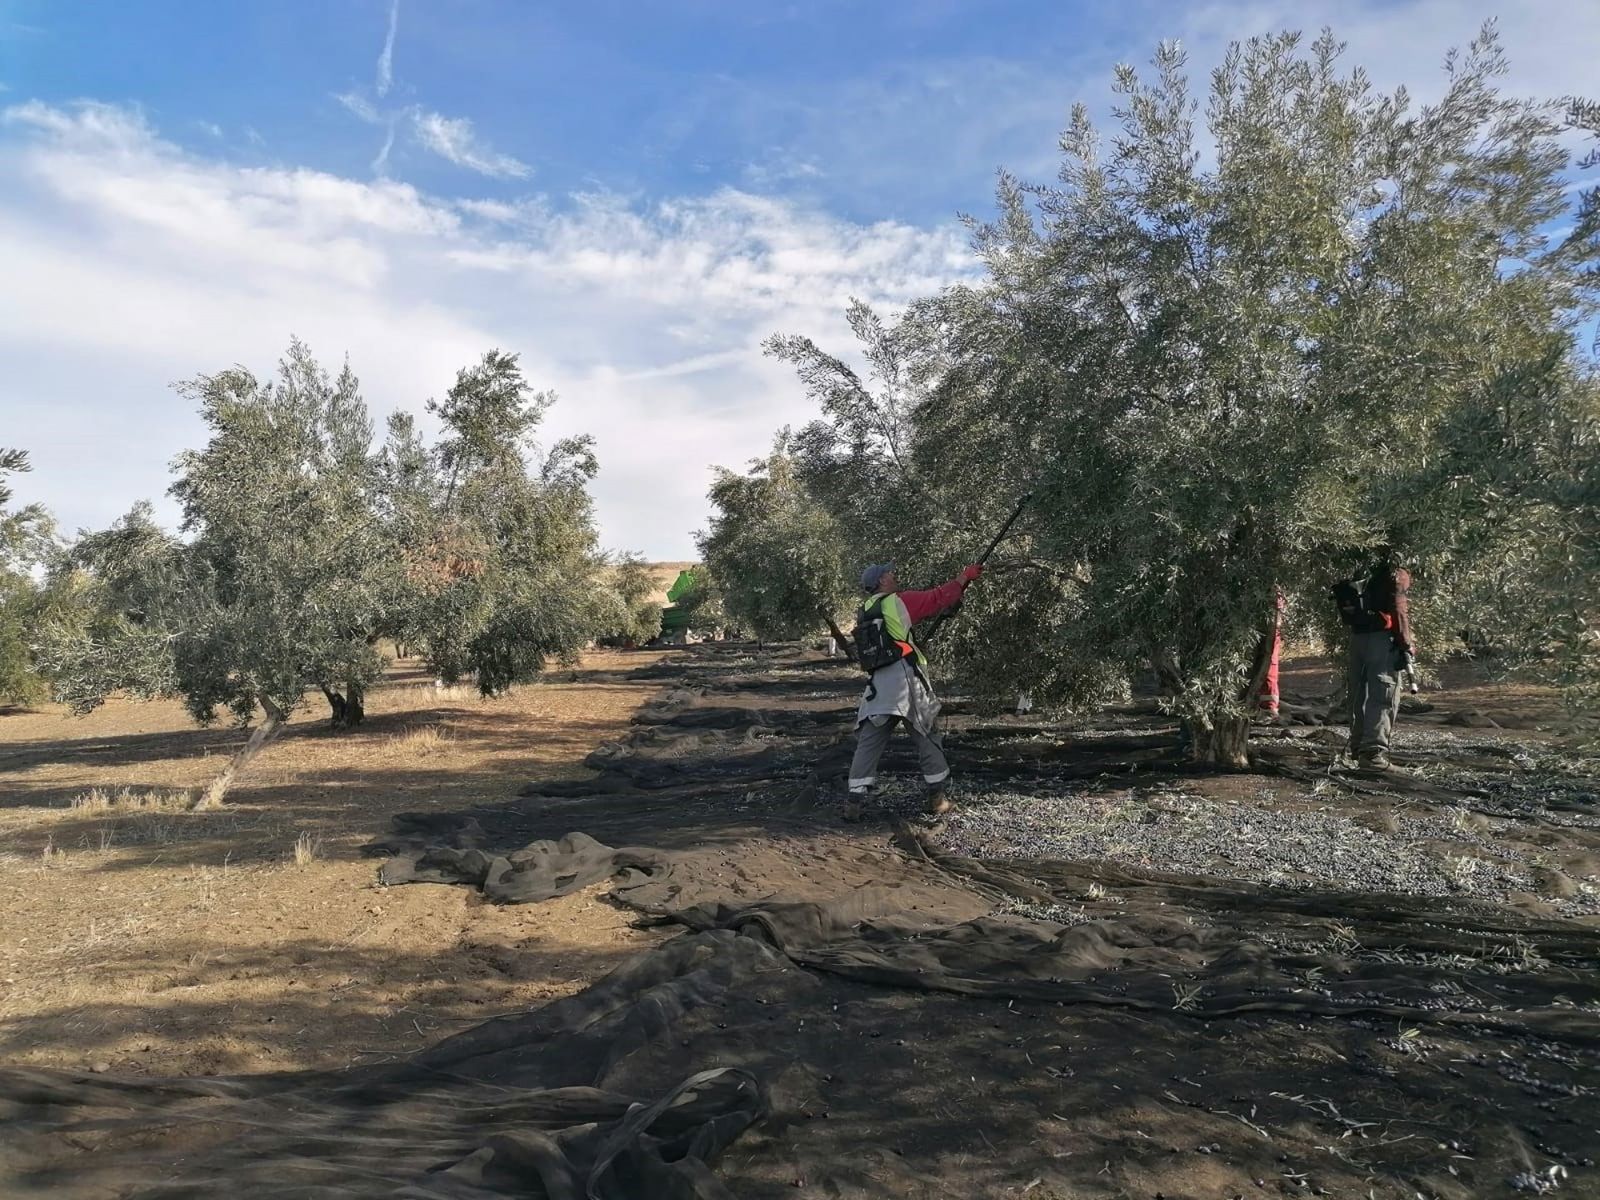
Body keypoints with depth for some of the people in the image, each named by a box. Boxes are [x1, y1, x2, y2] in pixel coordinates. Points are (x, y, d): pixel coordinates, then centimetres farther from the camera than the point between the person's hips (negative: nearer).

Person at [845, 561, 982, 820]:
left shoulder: (864, 614, 17)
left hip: (878, 684, 5)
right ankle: (937, 797, 15)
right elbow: (938, 597, 3)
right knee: (927, 738, 10)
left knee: (868, 743, 4)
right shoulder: (898, 602, -1)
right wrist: (966, 576, 14)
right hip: (905, 679, -5)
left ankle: (855, 801, -5)